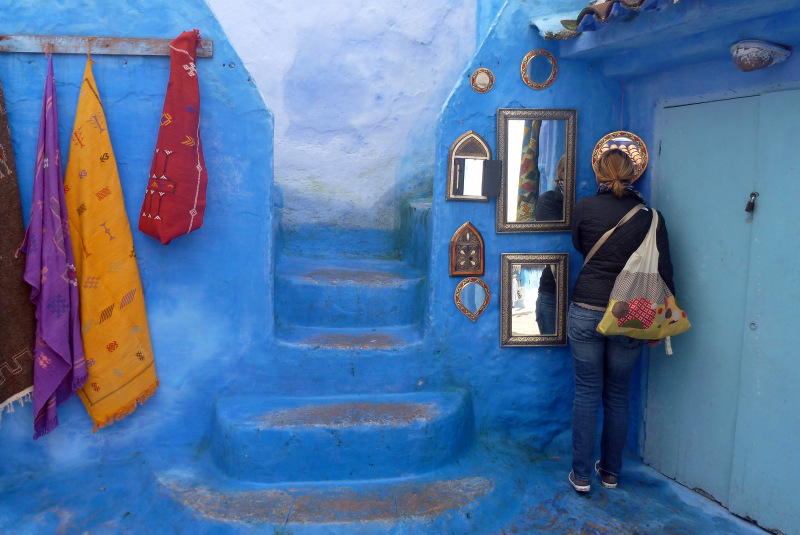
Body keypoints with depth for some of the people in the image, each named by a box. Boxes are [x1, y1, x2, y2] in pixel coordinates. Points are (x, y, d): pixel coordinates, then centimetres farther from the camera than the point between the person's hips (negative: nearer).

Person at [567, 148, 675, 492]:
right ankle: (610, 471, 27)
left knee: (586, 393, 8)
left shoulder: (584, 207, -4)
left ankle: (582, 474, 14)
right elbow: (664, 272, -2)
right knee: (618, 396, 14)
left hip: (586, 312, -1)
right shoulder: (650, 216, -2)